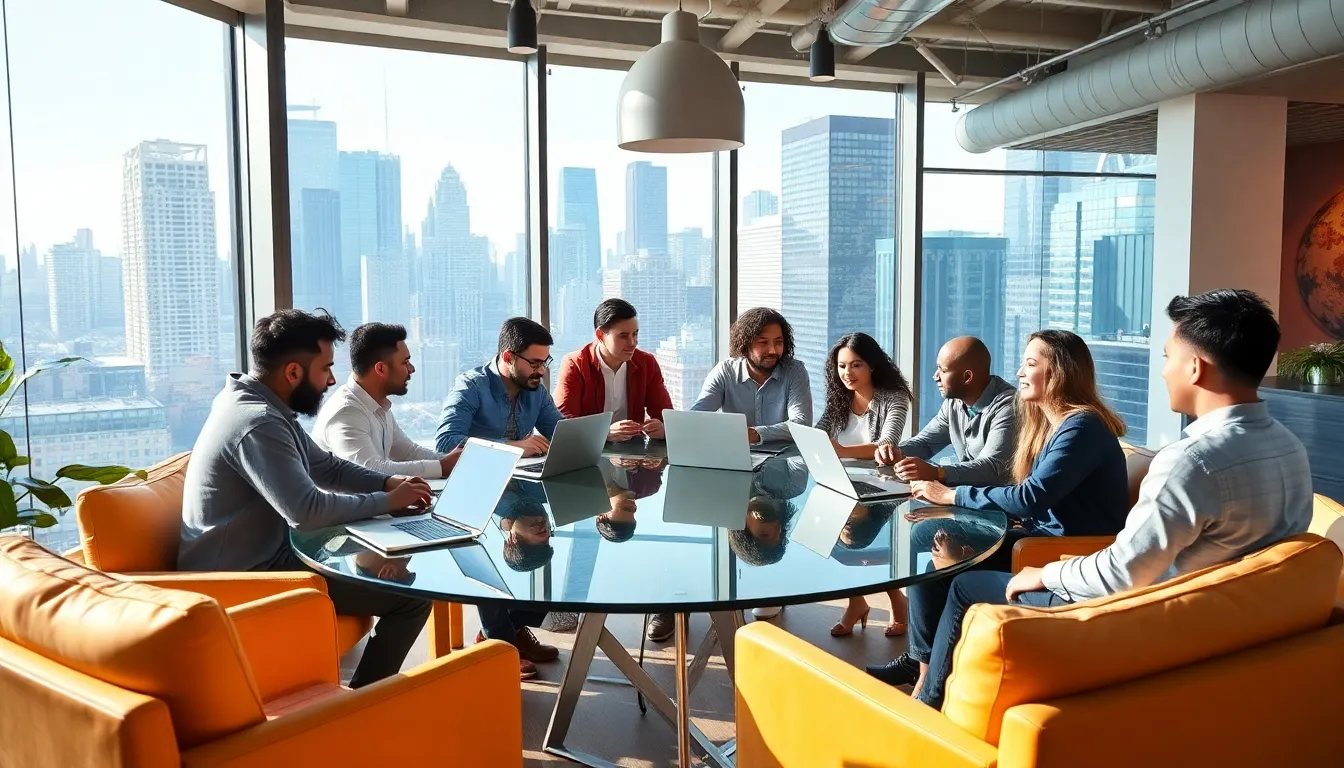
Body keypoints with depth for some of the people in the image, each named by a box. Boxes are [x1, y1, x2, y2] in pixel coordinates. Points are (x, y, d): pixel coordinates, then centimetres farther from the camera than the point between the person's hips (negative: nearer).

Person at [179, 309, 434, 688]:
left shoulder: (262, 405, 8)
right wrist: (388, 501, -17)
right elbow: (309, 511, -32)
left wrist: (389, 482, 0)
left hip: (261, 557, 11)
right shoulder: (257, 423, -25)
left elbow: (326, 466, 17)